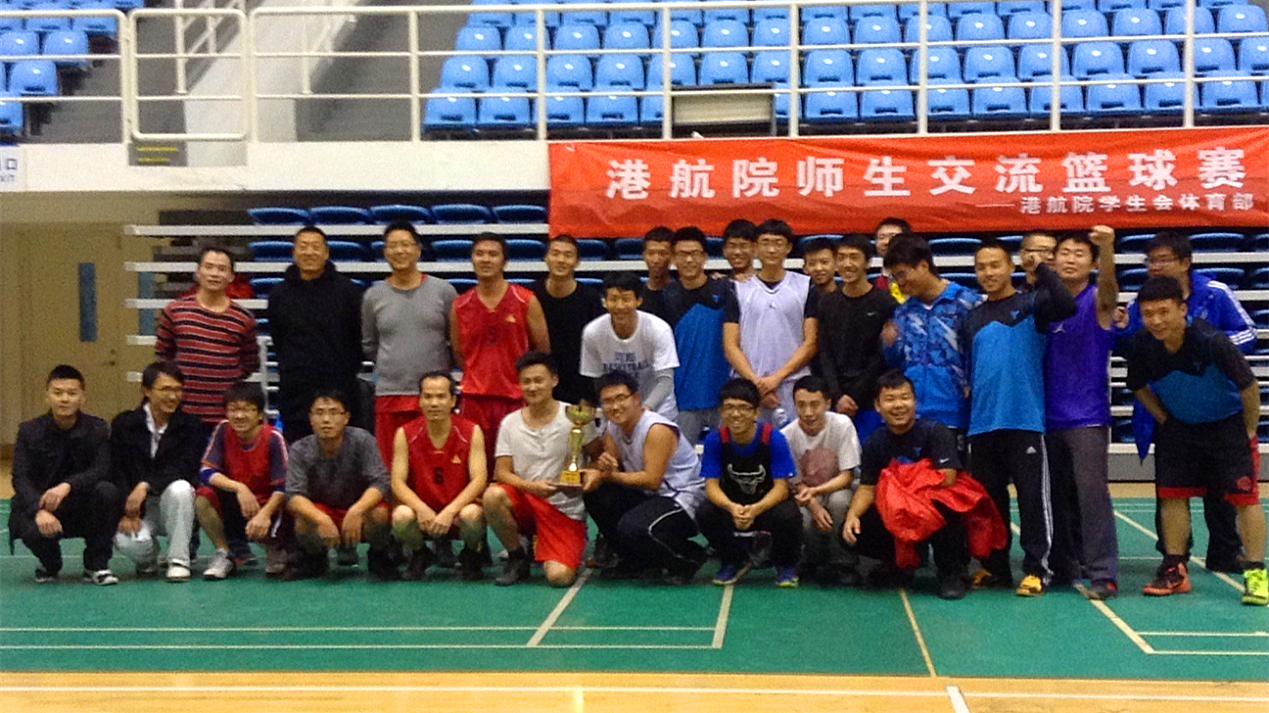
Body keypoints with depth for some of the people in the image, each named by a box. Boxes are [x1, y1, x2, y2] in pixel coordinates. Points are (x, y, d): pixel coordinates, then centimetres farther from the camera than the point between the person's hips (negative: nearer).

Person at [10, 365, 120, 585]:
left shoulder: (96, 429, -5)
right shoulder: (30, 431, -4)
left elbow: (103, 470, -19)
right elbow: (20, 479, -15)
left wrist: (68, 486, -37)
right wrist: (39, 511, -34)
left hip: (84, 509, 1)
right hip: (39, 505, -1)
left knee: (108, 491, -30)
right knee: (34, 531, -34)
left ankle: (96, 565, -10)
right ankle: (49, 564, 7)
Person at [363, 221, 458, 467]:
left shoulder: (443, 291, 5)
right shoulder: (373, 296, 9)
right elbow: (368, 346, 18)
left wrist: (442, 368, 6)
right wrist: (395, 364, 11)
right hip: (389, 393, 1)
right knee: (390, 464, 2)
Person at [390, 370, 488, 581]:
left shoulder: (471, 432, -6)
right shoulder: (405, 434, -3)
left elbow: (479, 480, -13)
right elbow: (398, 482, -7)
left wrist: (450, 511, -27)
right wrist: (421, 508, -27)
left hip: (458, 510, -1)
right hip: (422, 511, 1)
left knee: (471, 515, -35)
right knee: (401, 516, -32)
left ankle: (472, 555, 2)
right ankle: (417, 555, 4)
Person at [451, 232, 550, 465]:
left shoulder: (526, 302, -1)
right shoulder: (459, 307, 6)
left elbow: (543, 350, 5)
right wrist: (480, 376, 11)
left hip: (515, 396, -2)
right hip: (474, 398, 2)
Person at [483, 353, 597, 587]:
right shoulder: (510, 423, 3)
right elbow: (501, 473, -1)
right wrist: (532, 486, -20)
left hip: (566, 509, -2)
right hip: (525, 501, 2)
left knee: (559, 577, -24)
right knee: (492, 495, -31)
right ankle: (517, 558, -5)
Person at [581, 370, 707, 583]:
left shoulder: (657, 429, -22)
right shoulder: (613, 429, 4)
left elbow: (652, 480, -26)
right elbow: (610, 467, -2)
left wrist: (608, 476, -27)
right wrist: (600, 466, -26)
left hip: (684, 500, -8)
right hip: (650, 496, 8)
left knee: (633, 527, -31)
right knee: (595, 495, -8)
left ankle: (690, 557, -3)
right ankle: (637, 559, 7)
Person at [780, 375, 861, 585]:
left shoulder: (842, 425, -18)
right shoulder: (787, 435, -15)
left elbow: (847, 476, -16)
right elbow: (798, 483, -6)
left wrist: (815, 491, -33)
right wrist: (815, 507, -27)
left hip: (838, 489, -1)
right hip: (806, 497, 1)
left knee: (838, 500, -36)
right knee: (800, 519, -32)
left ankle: (843, 564, -14)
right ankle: (814, 561, 3)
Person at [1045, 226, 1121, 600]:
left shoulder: (1097, 301, -4)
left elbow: (1108, 282, -28)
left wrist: (1108, 247, -47)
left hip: (1088, 416, -5)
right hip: (1053, 416, 5)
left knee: (1092, 492, -11)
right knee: (1061, 495, 13)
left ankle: (1102, 573, -7)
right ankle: (1064, 565, 24)